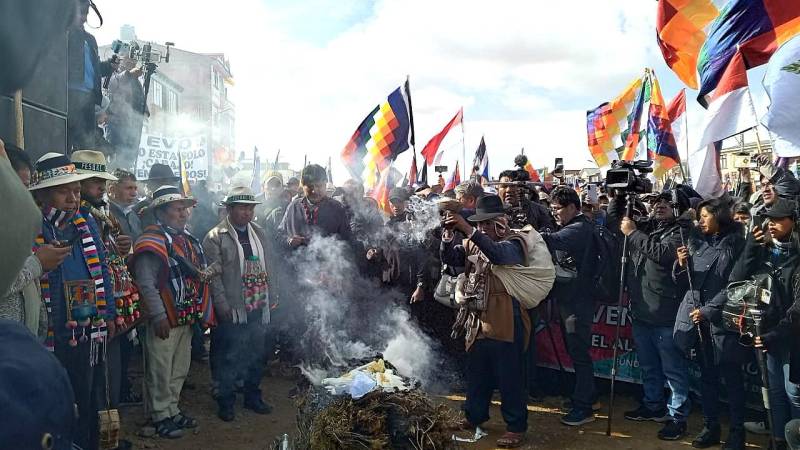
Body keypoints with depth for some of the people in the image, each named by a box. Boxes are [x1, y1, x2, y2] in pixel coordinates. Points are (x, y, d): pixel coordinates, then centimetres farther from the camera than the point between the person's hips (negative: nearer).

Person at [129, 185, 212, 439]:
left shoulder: (188, 240, 12)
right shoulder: (153, 242, -14)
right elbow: (146, 284, -19)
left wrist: (201, 312, 15)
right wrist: (159, 317, -21)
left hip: (186, 318, 8)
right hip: (163, 321, -8)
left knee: (179, 370, 18)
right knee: (160, 372, 3)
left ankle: (172, 410, 32)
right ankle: (160, 416, 17)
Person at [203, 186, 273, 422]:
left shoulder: (259, 233, 12)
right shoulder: (215, 237, -7)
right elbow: (213, 275, -10)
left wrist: (271, 297, 11)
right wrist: (222, 305, -16)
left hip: (258, 307, 6)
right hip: (232, 310, -5)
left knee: (256, 355, 15)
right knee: (228, 358, 4)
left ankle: (253, 396, 31)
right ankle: (226, 401, 20)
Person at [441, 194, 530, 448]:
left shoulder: (513, 242, -9)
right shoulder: (473, 242, 12)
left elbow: (499, 255, -31)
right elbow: (450, 258, 3)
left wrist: (468, 230, -36)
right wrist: (449, 234, -15)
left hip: (505, 321, -6)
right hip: (477, 320, 7)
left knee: (509, 377, 2)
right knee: (476, 373, 18)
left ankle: (516, 426, 16)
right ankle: (474, 417, 35)